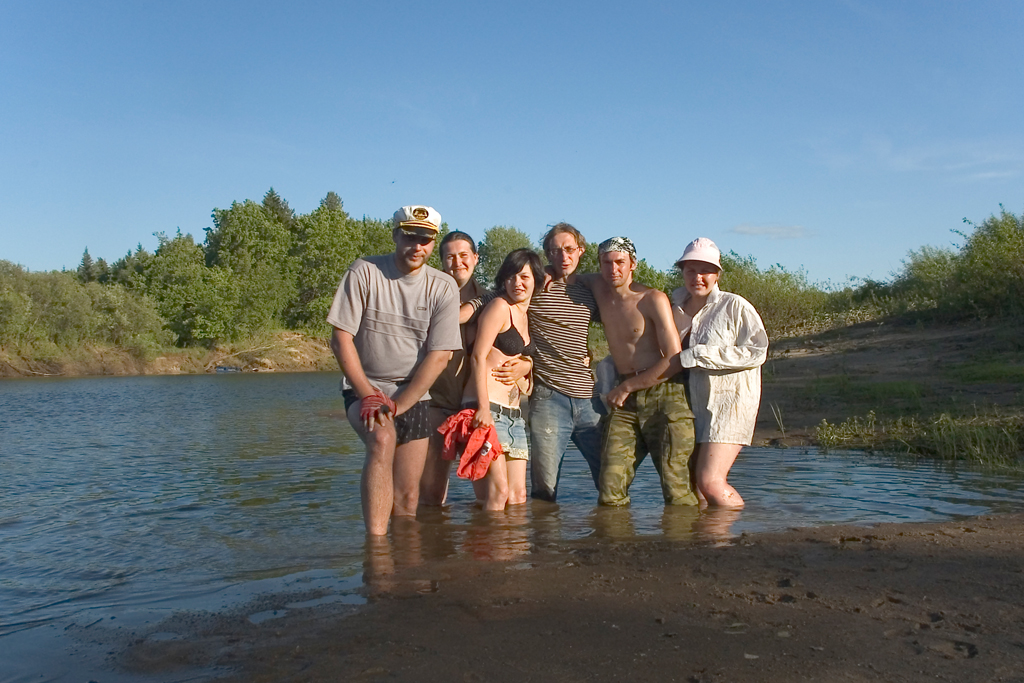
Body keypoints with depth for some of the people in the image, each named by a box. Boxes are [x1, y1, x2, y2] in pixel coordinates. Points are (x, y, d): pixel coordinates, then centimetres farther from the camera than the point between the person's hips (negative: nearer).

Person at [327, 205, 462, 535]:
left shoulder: (443, 287, -3)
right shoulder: (364, 272, -7)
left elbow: (439, 356, -7)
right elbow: (341, 338, -8)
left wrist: (397, 405, -15)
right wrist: (368, 395, -16)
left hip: (413, 396, 3)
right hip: (363, 388, -3)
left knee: (407, 497, 1)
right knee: (383, 438, -33)